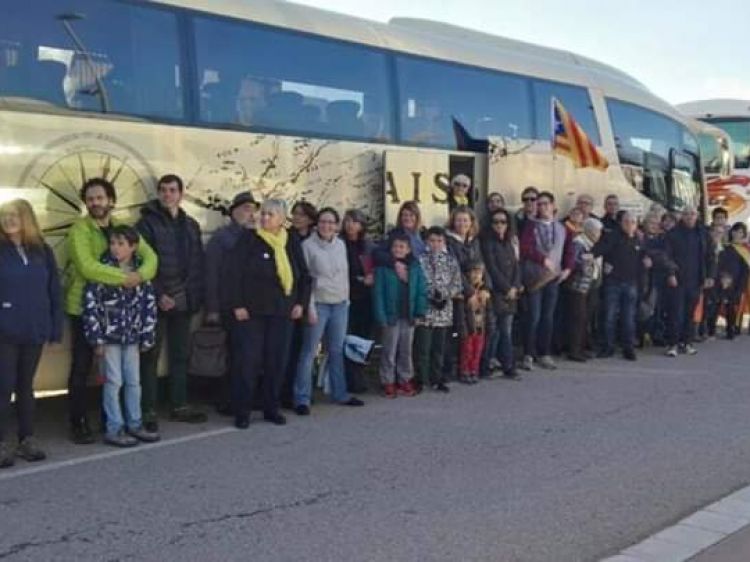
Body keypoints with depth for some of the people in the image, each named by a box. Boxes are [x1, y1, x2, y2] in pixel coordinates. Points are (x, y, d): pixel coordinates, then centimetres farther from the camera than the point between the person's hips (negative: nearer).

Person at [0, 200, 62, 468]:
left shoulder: (42, 251, 5)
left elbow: (54, 292, 7)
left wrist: (56, 328, 3)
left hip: (34, 331, 3)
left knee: (26, 386, 13)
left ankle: (27, 440, 20)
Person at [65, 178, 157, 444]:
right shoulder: (80, 230, -11)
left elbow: (149, 255, -1)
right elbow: (87, 267, -26)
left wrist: (140, 275, -22)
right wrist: (123, 277, -26)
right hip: (84, 306, -5)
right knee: (82, 366, 1)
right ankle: (79, 423, 10)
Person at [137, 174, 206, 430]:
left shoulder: (191, 225, 12)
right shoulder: (148, 223, -4)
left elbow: (198, 263, 12)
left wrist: (197, 295, 3)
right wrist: (158, 295, -17)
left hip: (184, 301, 5)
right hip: (157, 301, -5)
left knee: (180, 355, 12)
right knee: (151, 356, 0)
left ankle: (179, 406, 22)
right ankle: (148, 411, 6)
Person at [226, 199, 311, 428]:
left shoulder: (292, 242, 8)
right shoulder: (248, 238, -4)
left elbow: (304, 276, 17)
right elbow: (233, 272, -7)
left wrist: (301, 302, 8)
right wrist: (237, 305, -12)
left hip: (282, 313, 4)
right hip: (250, 312, -4)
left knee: (277, 362, 6)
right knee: (247, 360, -3)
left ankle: (271, 409, 19)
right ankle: (242, 412, 7)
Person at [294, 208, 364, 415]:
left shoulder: (341, 245, 9)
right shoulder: (308, 246, -6)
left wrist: (347, 299, 10)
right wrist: (310, 308, -12)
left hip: (341, 304, 5)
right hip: (318, 304, -5)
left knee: (337, 350, 12)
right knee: (309, 352, -1)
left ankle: (340, 394, 22)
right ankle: (302, 399, 4)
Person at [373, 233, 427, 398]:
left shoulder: (415, 267, 2)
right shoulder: (383, 267, -8)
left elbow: (421, 290, 3)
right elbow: (378, 293, -10)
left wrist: (420, 312, -4)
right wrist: (381, 316, -16)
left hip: (409, 316, 3)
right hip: (391, 316, -3)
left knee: (406, 350, 14)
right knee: (389, 351, 5)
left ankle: (405, 380, 27)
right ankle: (388, 382, 15)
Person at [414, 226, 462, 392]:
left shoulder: (451, 261, 8)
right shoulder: (420, 260, -3)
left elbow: (457, 285, 7)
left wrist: (445, 294, -10)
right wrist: (431, 295, -15)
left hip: (444, 311, 3)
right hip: (424, 310, -3)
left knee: (439, 348, 11)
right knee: (422, 348, -1)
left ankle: (436, 379, 21)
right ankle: (422, 380, 10)